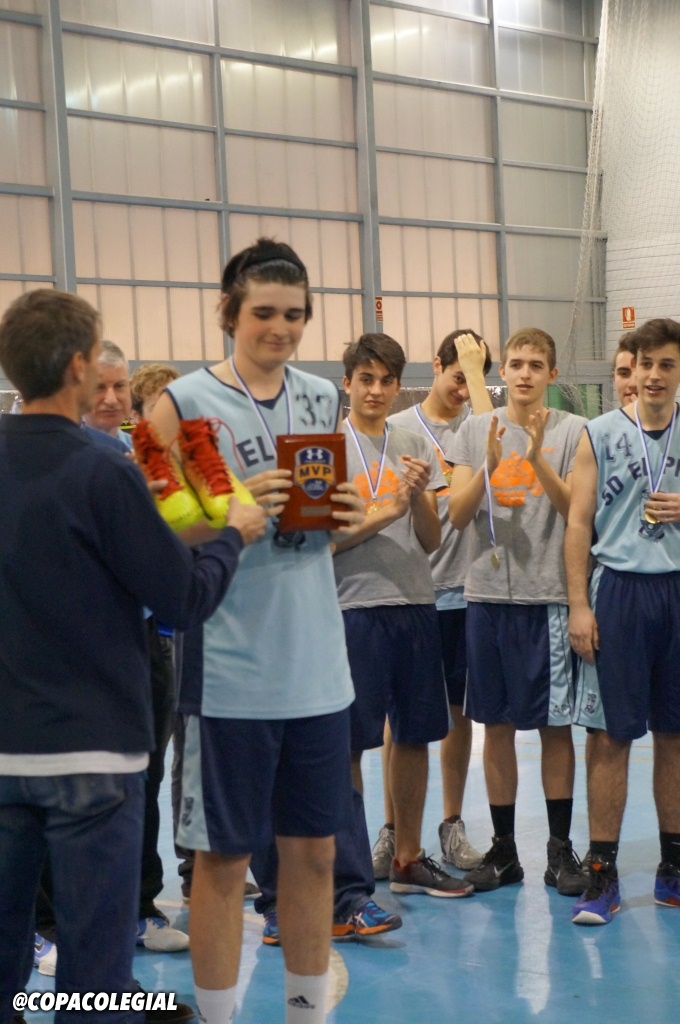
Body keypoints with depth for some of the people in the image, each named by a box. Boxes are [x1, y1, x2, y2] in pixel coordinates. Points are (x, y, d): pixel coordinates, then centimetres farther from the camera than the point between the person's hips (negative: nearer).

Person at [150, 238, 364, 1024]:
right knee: (224, 855, 5)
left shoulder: (322, 398, 10)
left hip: (317, 662, 5)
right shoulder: (184, 402, -5)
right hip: (229, 669, -5)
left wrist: (348, 515, -2)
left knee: (313, 849, 13)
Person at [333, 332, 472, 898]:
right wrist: (385, 512, -15)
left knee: (415, 734, 10)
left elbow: (431, 540, 7)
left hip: (416, 602, 5)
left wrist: (419, 494, -10)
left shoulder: (416, 447, 11)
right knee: (350, 741, -1)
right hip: (353, 604, -5)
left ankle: (408, 857, 23)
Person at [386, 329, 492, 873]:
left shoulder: (475, 421, 5)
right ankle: (394, 829, 14)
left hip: (465, 588, 2)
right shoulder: (397, 428, 3)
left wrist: (475, 366, -13)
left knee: (459, 711, 9)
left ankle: (453, 825, 21)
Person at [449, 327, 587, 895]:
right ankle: (504, 849, 18)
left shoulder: (573, 431, -1)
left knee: (556, 724, 4)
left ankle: (561, 849, 14)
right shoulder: (475, 430, 6)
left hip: (549, 596, -2)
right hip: (489, 593, 2)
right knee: (497, 724, 8)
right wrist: (489, 464, -17)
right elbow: (457, 514, -1)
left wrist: (538, 459, -21)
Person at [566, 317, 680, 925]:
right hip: (620, 589, -2)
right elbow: (579, 522, 1)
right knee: (610, 735, -1)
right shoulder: (601, 434, 3)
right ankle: (603, 872, 6)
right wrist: (579, 605, -6)